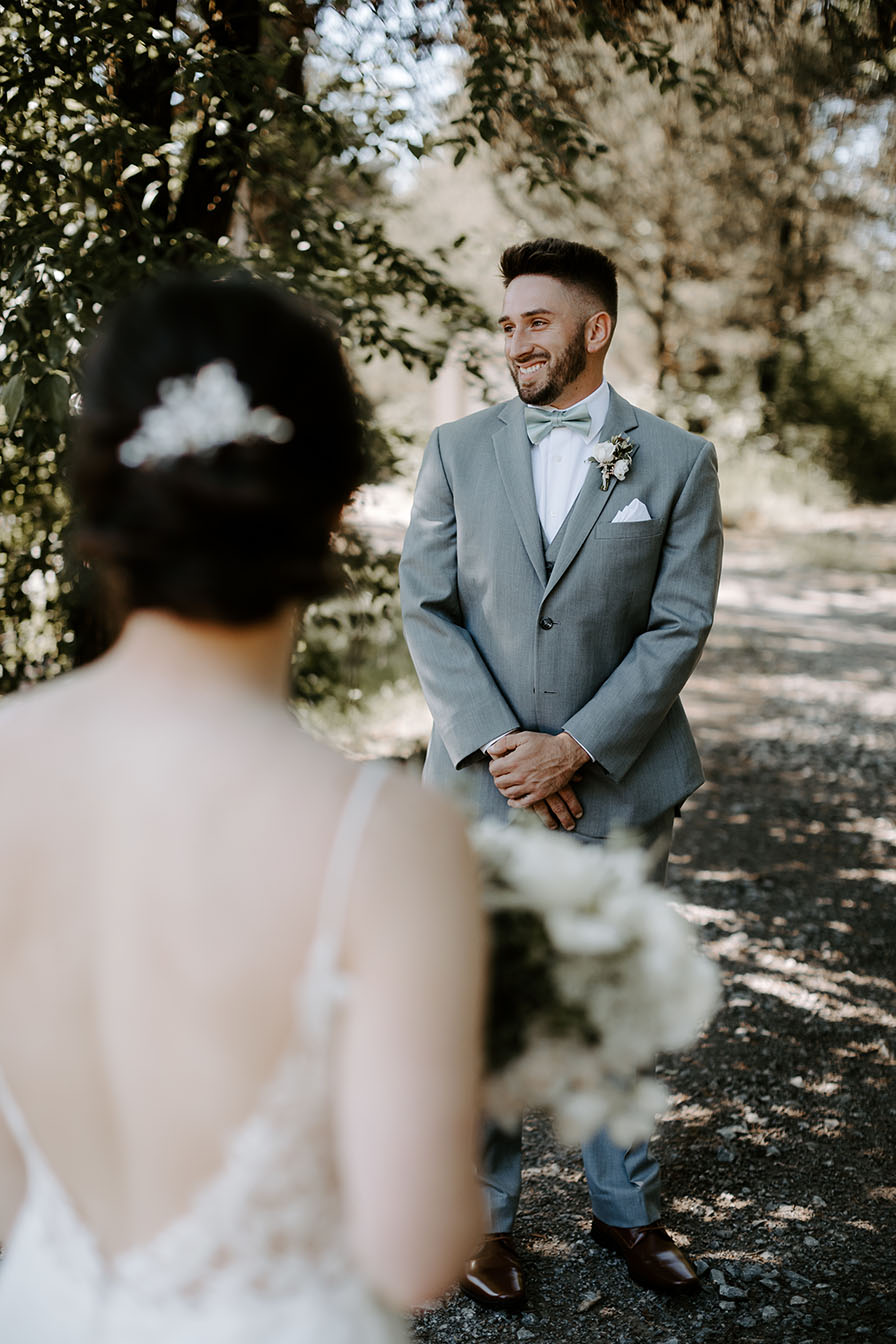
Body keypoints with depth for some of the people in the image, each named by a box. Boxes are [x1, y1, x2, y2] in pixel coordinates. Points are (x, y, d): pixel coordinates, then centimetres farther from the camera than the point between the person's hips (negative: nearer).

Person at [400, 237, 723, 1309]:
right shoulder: (457, 451, 4)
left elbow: (679, 627, -5)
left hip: (617, 780, 0)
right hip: (481, 778, 1)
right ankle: (482, 1214, 25)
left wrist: (573, 747, -14)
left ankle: (627, 1211, 31)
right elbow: (426, 610, -1)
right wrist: (499, 746, -12)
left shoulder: (677, 462, 1)